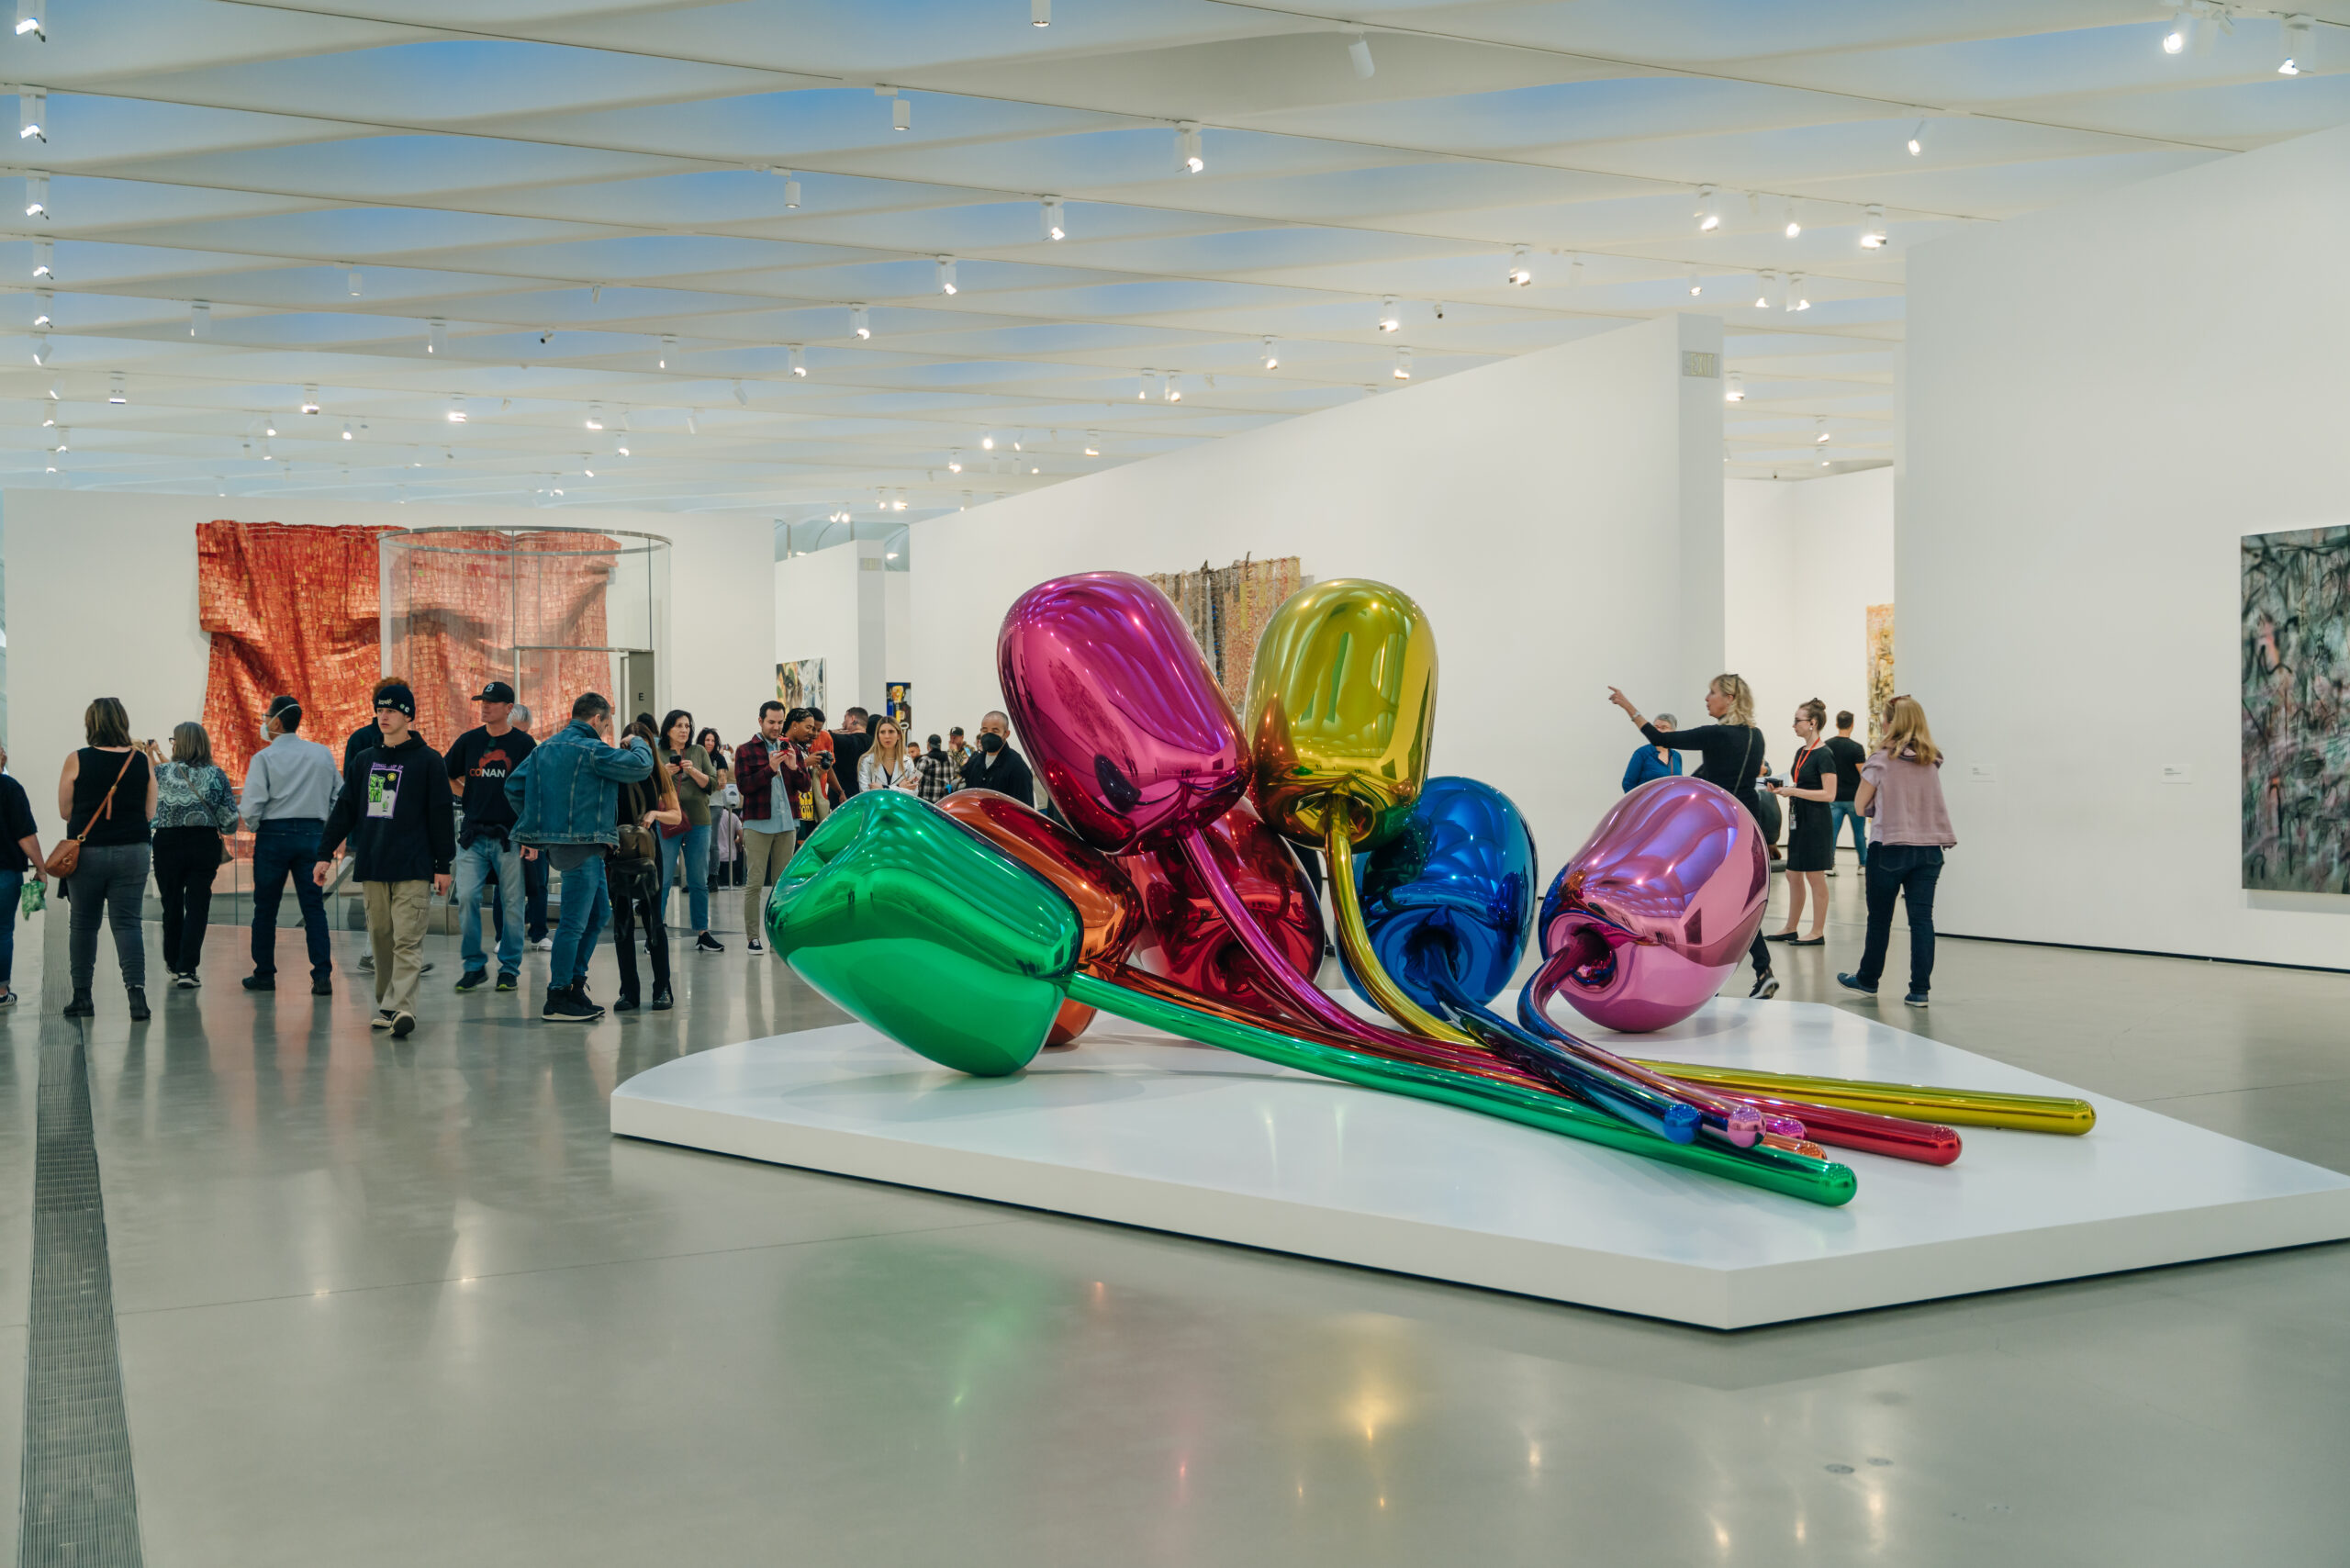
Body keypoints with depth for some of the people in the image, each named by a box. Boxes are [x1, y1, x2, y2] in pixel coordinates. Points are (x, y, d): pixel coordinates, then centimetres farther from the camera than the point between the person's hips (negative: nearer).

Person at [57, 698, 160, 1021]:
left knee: (83, 924, 12)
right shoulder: (143, 761, -1)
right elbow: (150, 813, 3)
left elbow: (65, 811, -2)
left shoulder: (76, 761, -7)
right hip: (133, 853, 1)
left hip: (87, 850, -1)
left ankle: (82, 997, 17)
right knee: (127, 923, 2)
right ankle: (136, 991, -13)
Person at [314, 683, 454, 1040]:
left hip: (413, 869, -5)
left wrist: (443, 865, -4)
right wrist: (325, 853, 11)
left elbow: (442, 814, -1)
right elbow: (344, 810, 17)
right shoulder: (364, 761, 14)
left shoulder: (428, 761, 0)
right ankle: (386, 1005, 16)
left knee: (407, 942, -11)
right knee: (381, 939, 8)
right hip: (372, 867, 5)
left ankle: (401, 1007, -20)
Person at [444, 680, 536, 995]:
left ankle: (509, 969, 12)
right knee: (466, 898, -3)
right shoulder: (469, 741, 8)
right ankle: (474, 965, 9)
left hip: (510, 836, -3)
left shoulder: (524, 744, -1)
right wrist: (471, 797, 7)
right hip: (473, 835, 3)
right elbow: (447, 777, 20)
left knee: (512, 903, 1)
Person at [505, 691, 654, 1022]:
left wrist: (535, 821, 20)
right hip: (581, 844, -10)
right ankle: (557, 1000, -4)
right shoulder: (591, 750, -13)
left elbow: (514, 785, 16)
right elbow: (641, 766, -13)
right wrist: (637, 744, 8)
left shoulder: (546, 747, 13)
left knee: (595, 917, 18)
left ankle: (575, 986, 22)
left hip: (559, 841, 10)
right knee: (574, 922, -6)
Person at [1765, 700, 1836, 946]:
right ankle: (1791, 928, 22)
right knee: (1793, 875, 13)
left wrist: (1794, 791, -21)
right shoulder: (1800, 752, 12)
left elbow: (1829, 794, -19)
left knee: (1815, 877, -2)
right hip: (1798, 820, 9)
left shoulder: (1824, 755, -14)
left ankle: (1818, 932, 5)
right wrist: (1782, 789, 5)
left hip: (1816, 822, -9)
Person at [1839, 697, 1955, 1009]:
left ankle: (1868, 979, 25)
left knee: (1880, 917, 11)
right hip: (1929, 846, 4)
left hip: (1890, 846, -4)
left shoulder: (1881, 759, -8)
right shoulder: (1932, 761, 7)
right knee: (1921, 918, 2)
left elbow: (1860, 805, -4)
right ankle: (1920, 989, -1)